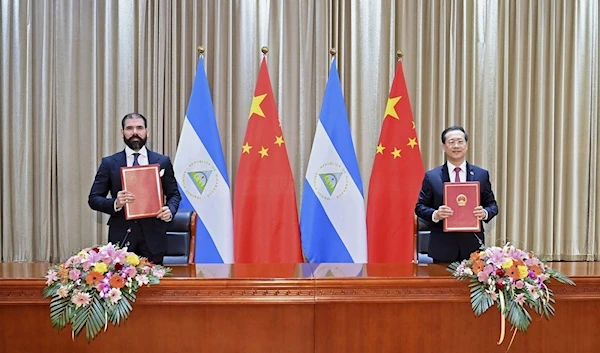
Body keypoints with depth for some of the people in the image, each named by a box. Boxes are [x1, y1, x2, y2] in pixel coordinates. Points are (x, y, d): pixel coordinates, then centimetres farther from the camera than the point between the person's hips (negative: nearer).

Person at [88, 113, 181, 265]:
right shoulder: (109, 163, 4)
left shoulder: (163, 161, 6)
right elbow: (93, 198, 3)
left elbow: (174, 195, 11)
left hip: (153, 236, 1)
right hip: (121, 236, 0)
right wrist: (115, 203, -16)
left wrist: (170, 210, -11)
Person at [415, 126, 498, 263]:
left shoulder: (482, 174, 5)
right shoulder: (431, 176, 1)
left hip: (473, 244, 1)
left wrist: (485, 213, -14)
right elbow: (420, 206, 2)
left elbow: (492, 205, 9)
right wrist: (435, 214, -18)